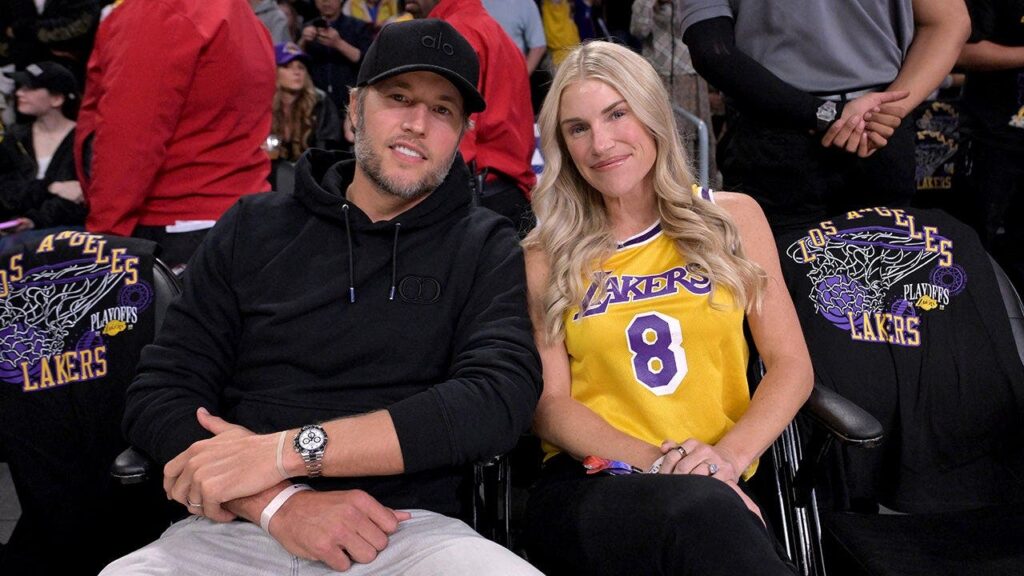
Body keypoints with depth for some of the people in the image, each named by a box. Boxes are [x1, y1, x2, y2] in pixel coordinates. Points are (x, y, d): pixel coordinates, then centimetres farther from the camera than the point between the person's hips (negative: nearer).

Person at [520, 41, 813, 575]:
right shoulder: (546, 254, 9)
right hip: (587, 484, -2)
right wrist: (655, 461, -14)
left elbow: (790, 364, 7)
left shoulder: (732, 218, 12)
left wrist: (729, 456, -12)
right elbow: (548, 402, 3)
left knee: (706, 510, -37)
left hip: (712, 486, 3)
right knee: (703, 513, -38)